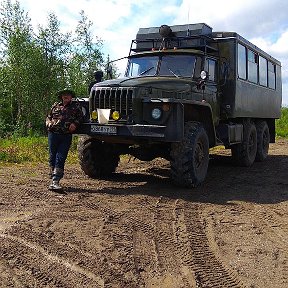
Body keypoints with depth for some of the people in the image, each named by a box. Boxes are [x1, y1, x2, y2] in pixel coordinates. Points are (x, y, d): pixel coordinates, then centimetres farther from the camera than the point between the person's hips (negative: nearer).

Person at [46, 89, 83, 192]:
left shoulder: (75, 106, 13)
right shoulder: (55, 105, 16)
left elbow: (80, 117, 11)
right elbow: (48, 117, 22)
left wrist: (75, 123, -7)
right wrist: (49, 123, 2)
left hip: (66, 136, -2)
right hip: (53, 134, 2)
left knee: (60, 158, -9)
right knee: (52, 157, 6)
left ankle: (55, 182, -13)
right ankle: (53, 175, 20)